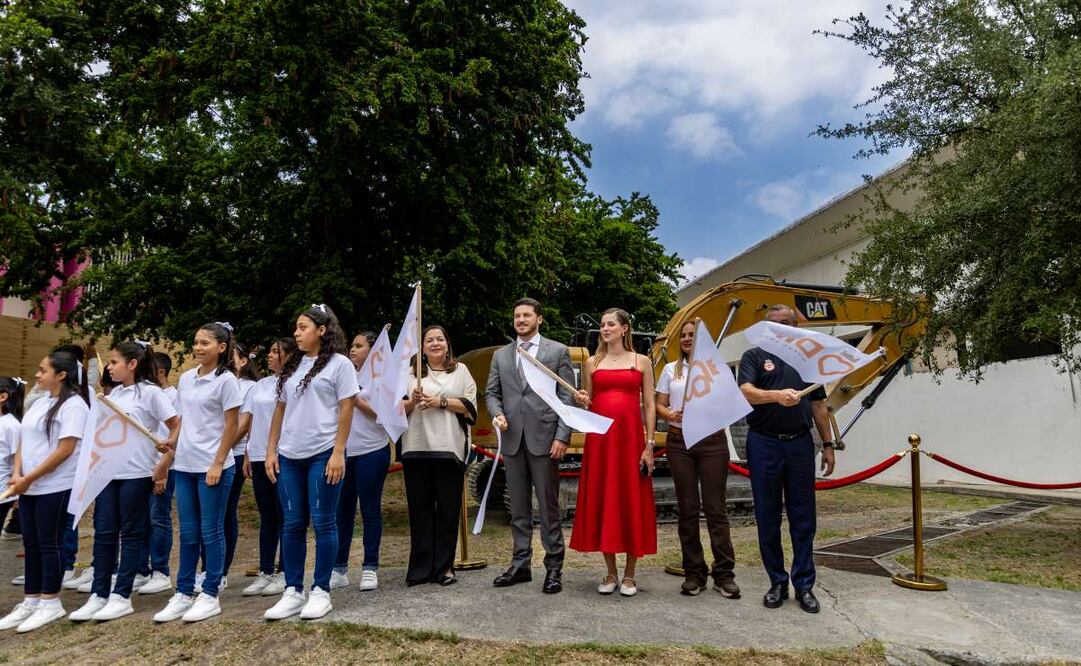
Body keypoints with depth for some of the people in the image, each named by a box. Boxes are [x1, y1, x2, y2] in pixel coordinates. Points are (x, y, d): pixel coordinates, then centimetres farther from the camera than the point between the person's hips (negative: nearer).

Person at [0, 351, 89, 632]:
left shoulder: (73, 404, -12)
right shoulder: (39, 402, 13)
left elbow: (65, 450, -17)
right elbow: (23, 441, 13)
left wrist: (29, 479, -14)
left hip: (55, 487, -8)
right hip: (30, 488, 8)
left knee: (48, 543, -1)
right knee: (31, 543, 12)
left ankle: (50, 604, 10)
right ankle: (30, 602, 22)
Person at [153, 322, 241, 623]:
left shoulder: (226, 380, -9)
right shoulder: (186, 378, 10)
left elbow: (231, 426, -10)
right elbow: (182, 419, 19)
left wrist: (218, 464, -13)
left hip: (213, 466, -6)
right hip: (184, 465, 6)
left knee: (211, 531, 2)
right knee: (188, 533, 12)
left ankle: (210, 596, 12)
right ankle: (183, 594, 21)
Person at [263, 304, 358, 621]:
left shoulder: (339, 364, -3)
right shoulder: (291, 367, 15)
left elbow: (346, 410, -7)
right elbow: (280, 410, 16)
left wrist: (338, 453, -13)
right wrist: (271, 450, 9)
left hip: (323, 454, -6)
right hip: (289, 456, 6)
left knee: (322, 522, 0)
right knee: (292, 524, 8)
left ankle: (321, 592, 11)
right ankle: (293, 592, 17)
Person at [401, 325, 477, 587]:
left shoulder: (460, 371, 11)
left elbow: (470, 406, 2)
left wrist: (441, 402, -9)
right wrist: (413, 401, -9)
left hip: (449, 447, -1)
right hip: (417, 447, 1)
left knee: (448, 507, 2)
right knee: (419, 507, 3)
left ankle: (444, 566, 11)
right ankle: (420, 567, 11)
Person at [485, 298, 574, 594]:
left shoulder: (558, 351, 3)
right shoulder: (501, 355, 15)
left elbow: (567, 397, -1)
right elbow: (491, 392, 16)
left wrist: (562, 437, -9)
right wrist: (497, 413, -6)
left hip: (544, 439, -4)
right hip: (513, 439, 4)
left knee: (548, 507, 1)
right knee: (518, 508, 11)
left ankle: (554, 567, 12)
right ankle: (520, 564, 21)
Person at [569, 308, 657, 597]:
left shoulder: (641, 362, 6)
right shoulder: (592, 363, 11)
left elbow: (650, 406, 2)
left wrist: (649, 445, -5)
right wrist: (582, 401, -7)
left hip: (630, 436, -2)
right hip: (599, 437, 2)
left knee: (632, 501, 2)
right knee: (601, 501, 4)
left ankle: (629, 575, 15)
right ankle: (611, 573, 17)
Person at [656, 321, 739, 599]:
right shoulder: (671, 369, 13)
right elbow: (660, 404, 11)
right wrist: (670, 414, -10)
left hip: (712, 441, -2)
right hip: (679, 442, 2)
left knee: (716, 508, -1)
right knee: (687, 509, 5)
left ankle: (724, 574, 7)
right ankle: (694, 573, 14)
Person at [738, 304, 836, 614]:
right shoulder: (754, 356, 4)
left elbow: (818, 405, 16)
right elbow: (746, 392, -14)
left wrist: (827, 444, 11)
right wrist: (777, 396, -32)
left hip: (800, 443, 2)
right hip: (764, 444, -2)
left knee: (803, 519, 4)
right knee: (767, 519, 5)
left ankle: (803, 585, 13)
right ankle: (777, 582, 17)